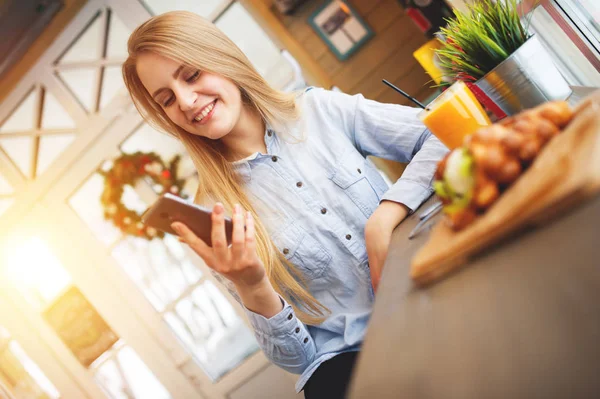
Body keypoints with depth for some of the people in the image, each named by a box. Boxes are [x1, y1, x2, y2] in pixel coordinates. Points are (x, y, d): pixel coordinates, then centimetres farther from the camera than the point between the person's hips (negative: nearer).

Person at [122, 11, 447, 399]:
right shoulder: (213, 214, 0)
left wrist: (386, 216, -14)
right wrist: (251, 288, -19)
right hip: (348, 358, -1)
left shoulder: (318, 109, 3)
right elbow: (294, 356, 1)